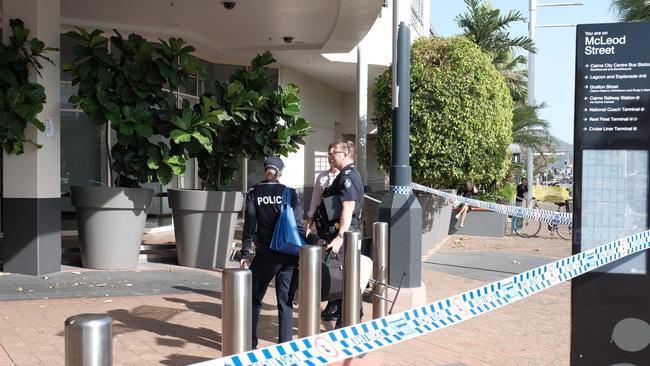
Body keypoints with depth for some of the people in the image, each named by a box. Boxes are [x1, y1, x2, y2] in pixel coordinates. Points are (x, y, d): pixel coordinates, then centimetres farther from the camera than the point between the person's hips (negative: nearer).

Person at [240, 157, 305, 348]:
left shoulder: (254, 193, 2)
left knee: (254, 299, 14)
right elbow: (299, 225, -2)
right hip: (290, 254, 1)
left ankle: (250, 342, 16)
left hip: (266, 254, -1)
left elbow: (249, 225, -4)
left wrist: (245, 253, -2)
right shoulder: (290, 193, 1)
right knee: (285, 302, 7)